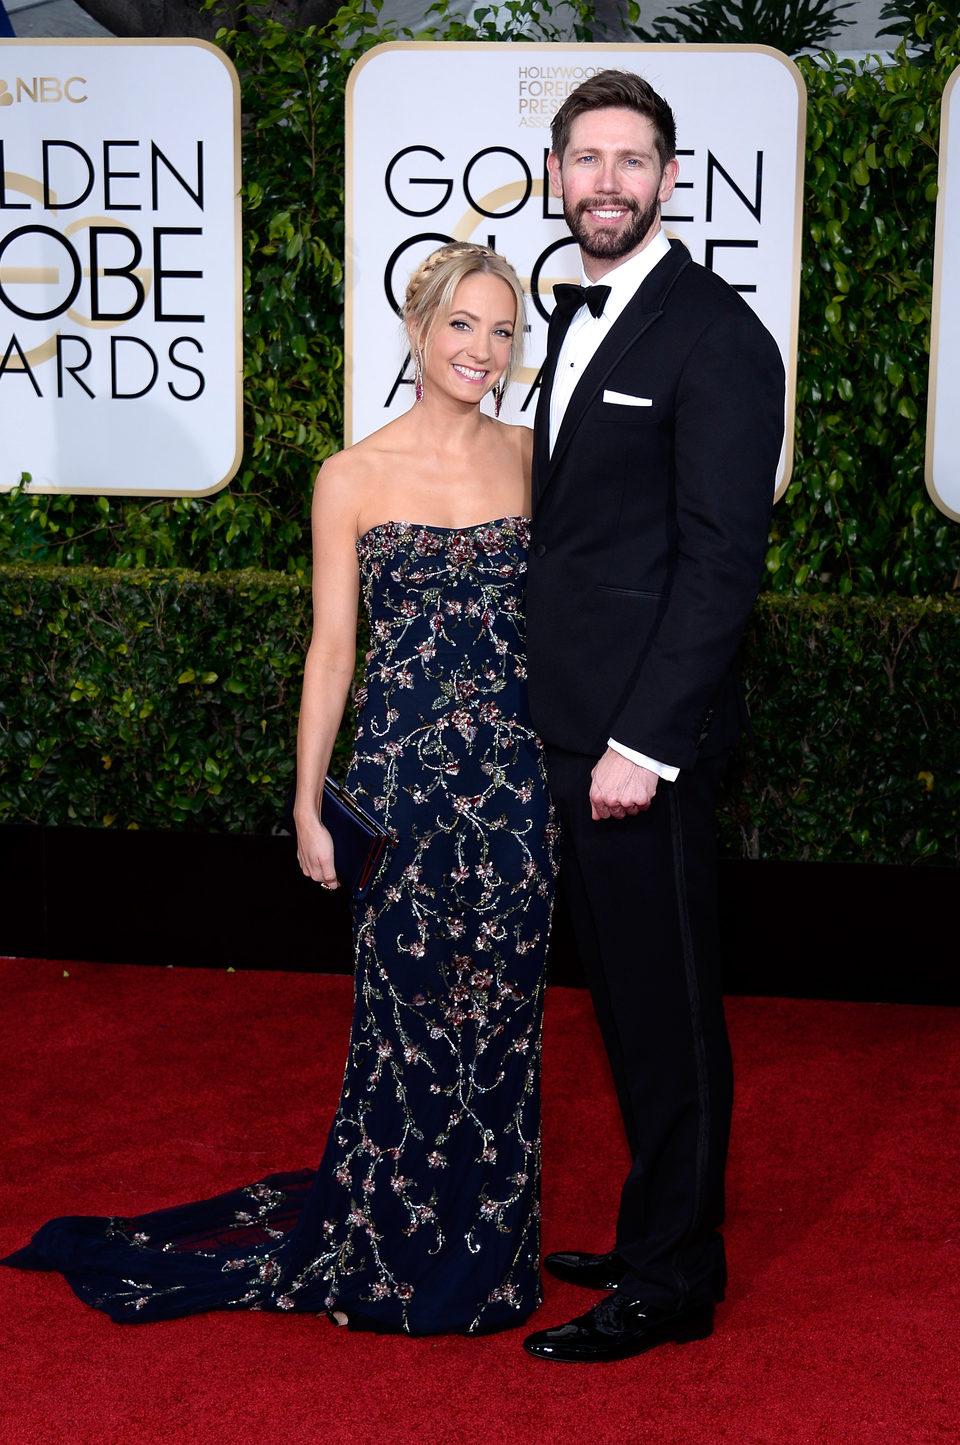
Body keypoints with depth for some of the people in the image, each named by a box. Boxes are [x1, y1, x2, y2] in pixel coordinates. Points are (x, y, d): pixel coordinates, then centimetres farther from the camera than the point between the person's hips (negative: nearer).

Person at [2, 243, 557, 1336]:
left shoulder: (533, 457, 7)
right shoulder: (354, 478, 0)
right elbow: (332, 650, 1)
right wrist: (309, 803, -1)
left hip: (519, 773, 3)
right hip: (405, 767, -3)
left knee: (499, 1016, 8)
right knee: (407, 1011, 1)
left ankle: (480, 1257, 24)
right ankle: (373, 1256, 20)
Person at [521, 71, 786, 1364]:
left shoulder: (715, 335, -12)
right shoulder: (578, 320, 15)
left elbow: (722, 559, -17)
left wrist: (645, 741, -20)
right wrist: (562, 719, 13)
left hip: (649, 732, -9)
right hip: (573, 723, 9)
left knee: (668, 1010, 2)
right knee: (623, 1001, 18)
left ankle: (673, 1283, 14)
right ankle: (652, 1237, 32)